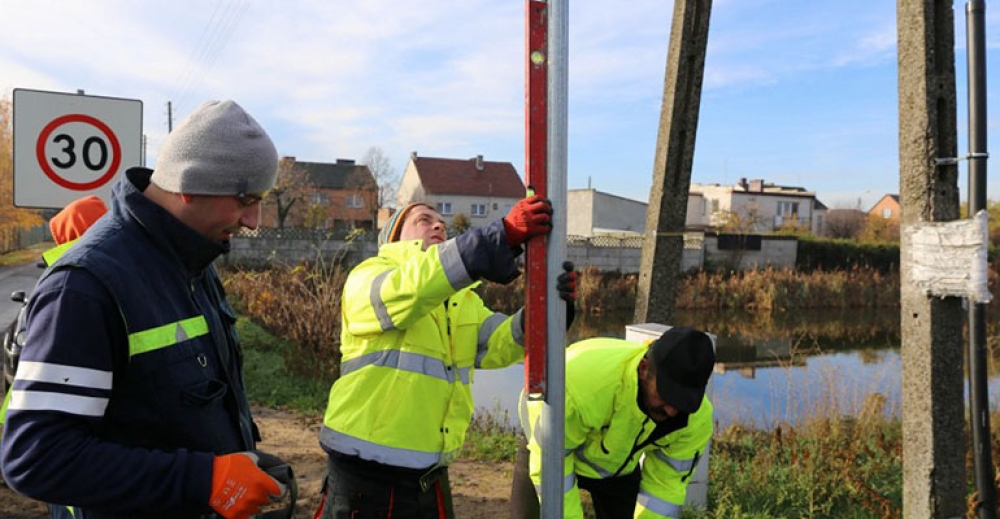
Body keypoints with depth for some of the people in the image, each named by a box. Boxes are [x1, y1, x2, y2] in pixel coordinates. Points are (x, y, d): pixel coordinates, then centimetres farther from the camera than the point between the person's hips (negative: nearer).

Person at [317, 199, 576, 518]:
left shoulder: (462, 298, 13)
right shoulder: (368, 276, -6)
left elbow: (497, 346, -4)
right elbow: (410, 290, -29)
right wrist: (503, 234, -36)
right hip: (365, 474, -6)